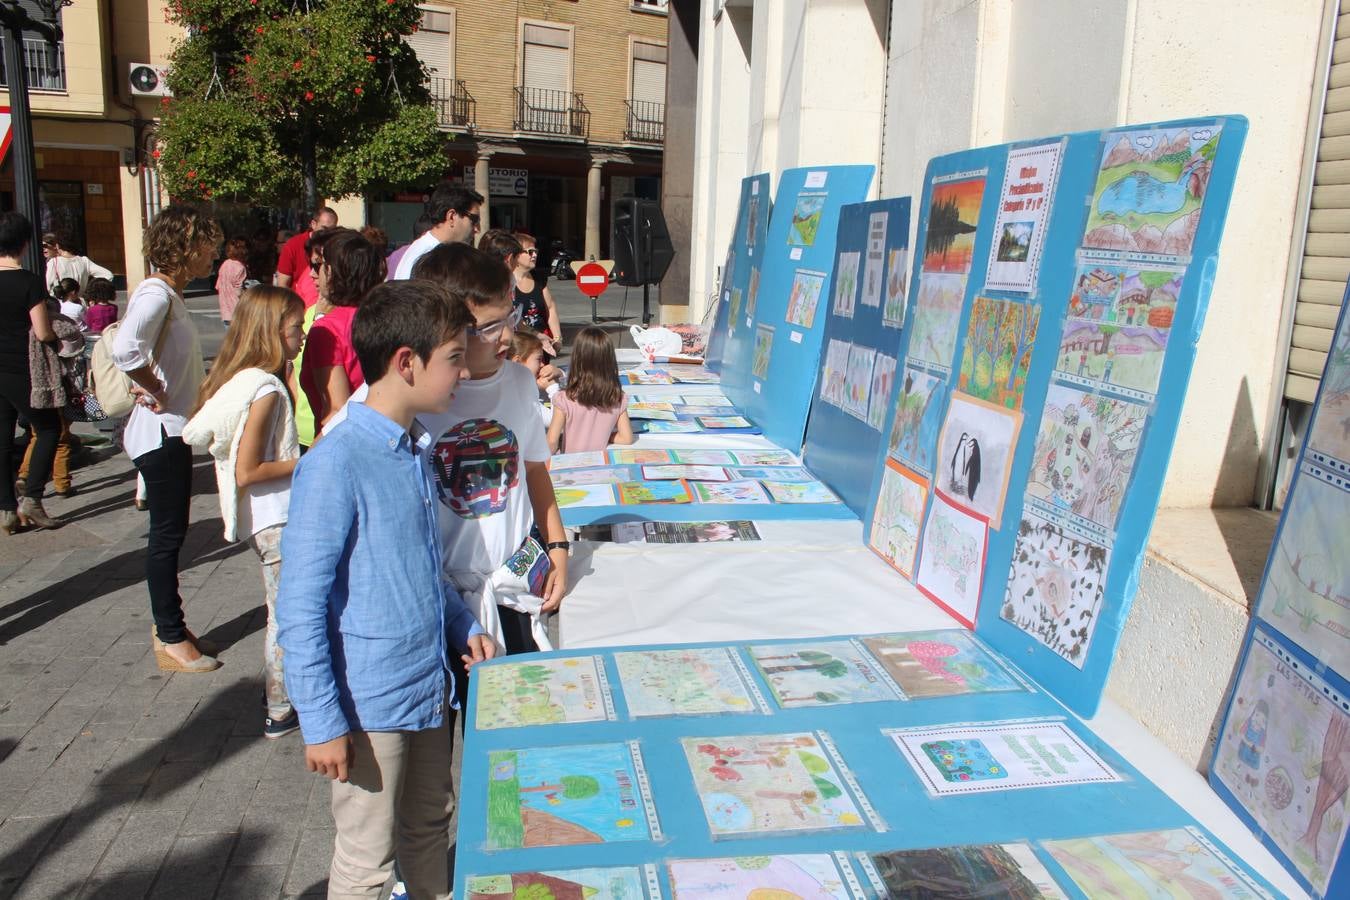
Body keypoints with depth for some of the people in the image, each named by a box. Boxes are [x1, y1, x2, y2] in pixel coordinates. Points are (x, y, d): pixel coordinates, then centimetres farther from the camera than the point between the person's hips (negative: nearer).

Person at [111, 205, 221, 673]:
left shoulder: (170, 295, 12)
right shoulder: (155, 293, -19)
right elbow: (126, 350, -37)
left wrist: (158, 390, 11)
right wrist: (157, 392, -22)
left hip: (172, 431, 10)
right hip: (161, 433, -10)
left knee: (170, 532, 16)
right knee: (167, 534, -1)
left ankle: (170, 626, 29)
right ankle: (170, 639, 10)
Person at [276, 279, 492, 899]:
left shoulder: (416, 451, 5)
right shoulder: (336, 463, -21)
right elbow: (300, 605, -19)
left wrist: (464, 628, 9)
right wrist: (321, 724, -17)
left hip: (431, 684, 8)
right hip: (369, 706, -7)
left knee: (429, 830, 24)